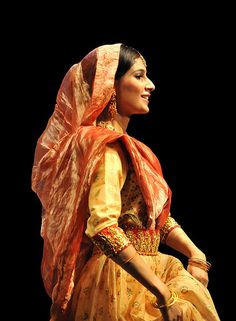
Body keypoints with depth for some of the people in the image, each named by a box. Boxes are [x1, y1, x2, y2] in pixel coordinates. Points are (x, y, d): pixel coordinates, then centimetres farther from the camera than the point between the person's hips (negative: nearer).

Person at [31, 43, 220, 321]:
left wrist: (195, 255, -2)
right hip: (120, 282, -9)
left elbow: (158, 216, 14)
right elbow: (104, 229, -29)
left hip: (140, 274, 9)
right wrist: (165, 295, -28)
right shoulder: (107, 146, -16)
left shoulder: (125, 146, 13)